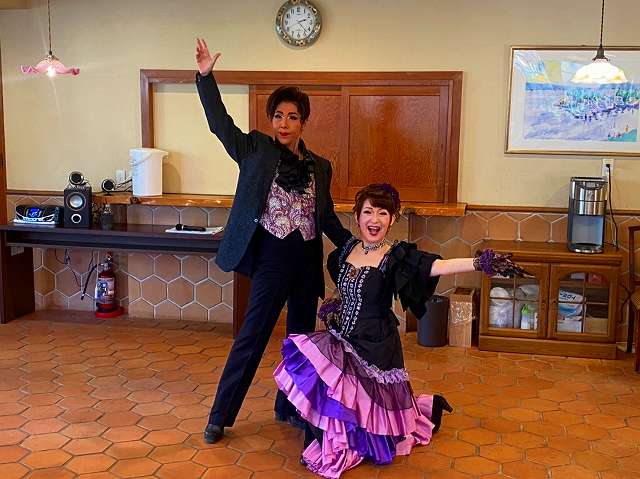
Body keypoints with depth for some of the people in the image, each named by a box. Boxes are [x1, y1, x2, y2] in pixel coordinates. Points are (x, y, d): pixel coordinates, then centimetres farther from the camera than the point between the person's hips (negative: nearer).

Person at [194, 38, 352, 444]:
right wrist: (206, 77, -17)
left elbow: (327, 217, 15)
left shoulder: (320, 166, 9)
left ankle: (289, 407, 30)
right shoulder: (256, 150, 0)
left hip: (308, 260, 5)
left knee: (302, 337, 13)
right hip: (273, 258, -4)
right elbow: (220, 123, -9)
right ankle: (220, 417, 10)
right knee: (252, 337, -2)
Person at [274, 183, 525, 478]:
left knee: (375, 417, -4)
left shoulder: (397, 257, -15)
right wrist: (332, 305, 2)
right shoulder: (346, 249, 2)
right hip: (341, 342, 6)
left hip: (375, 350, -5)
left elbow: (440, 266, -32)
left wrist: (480, 263, -48)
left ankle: (429, 407, 28)